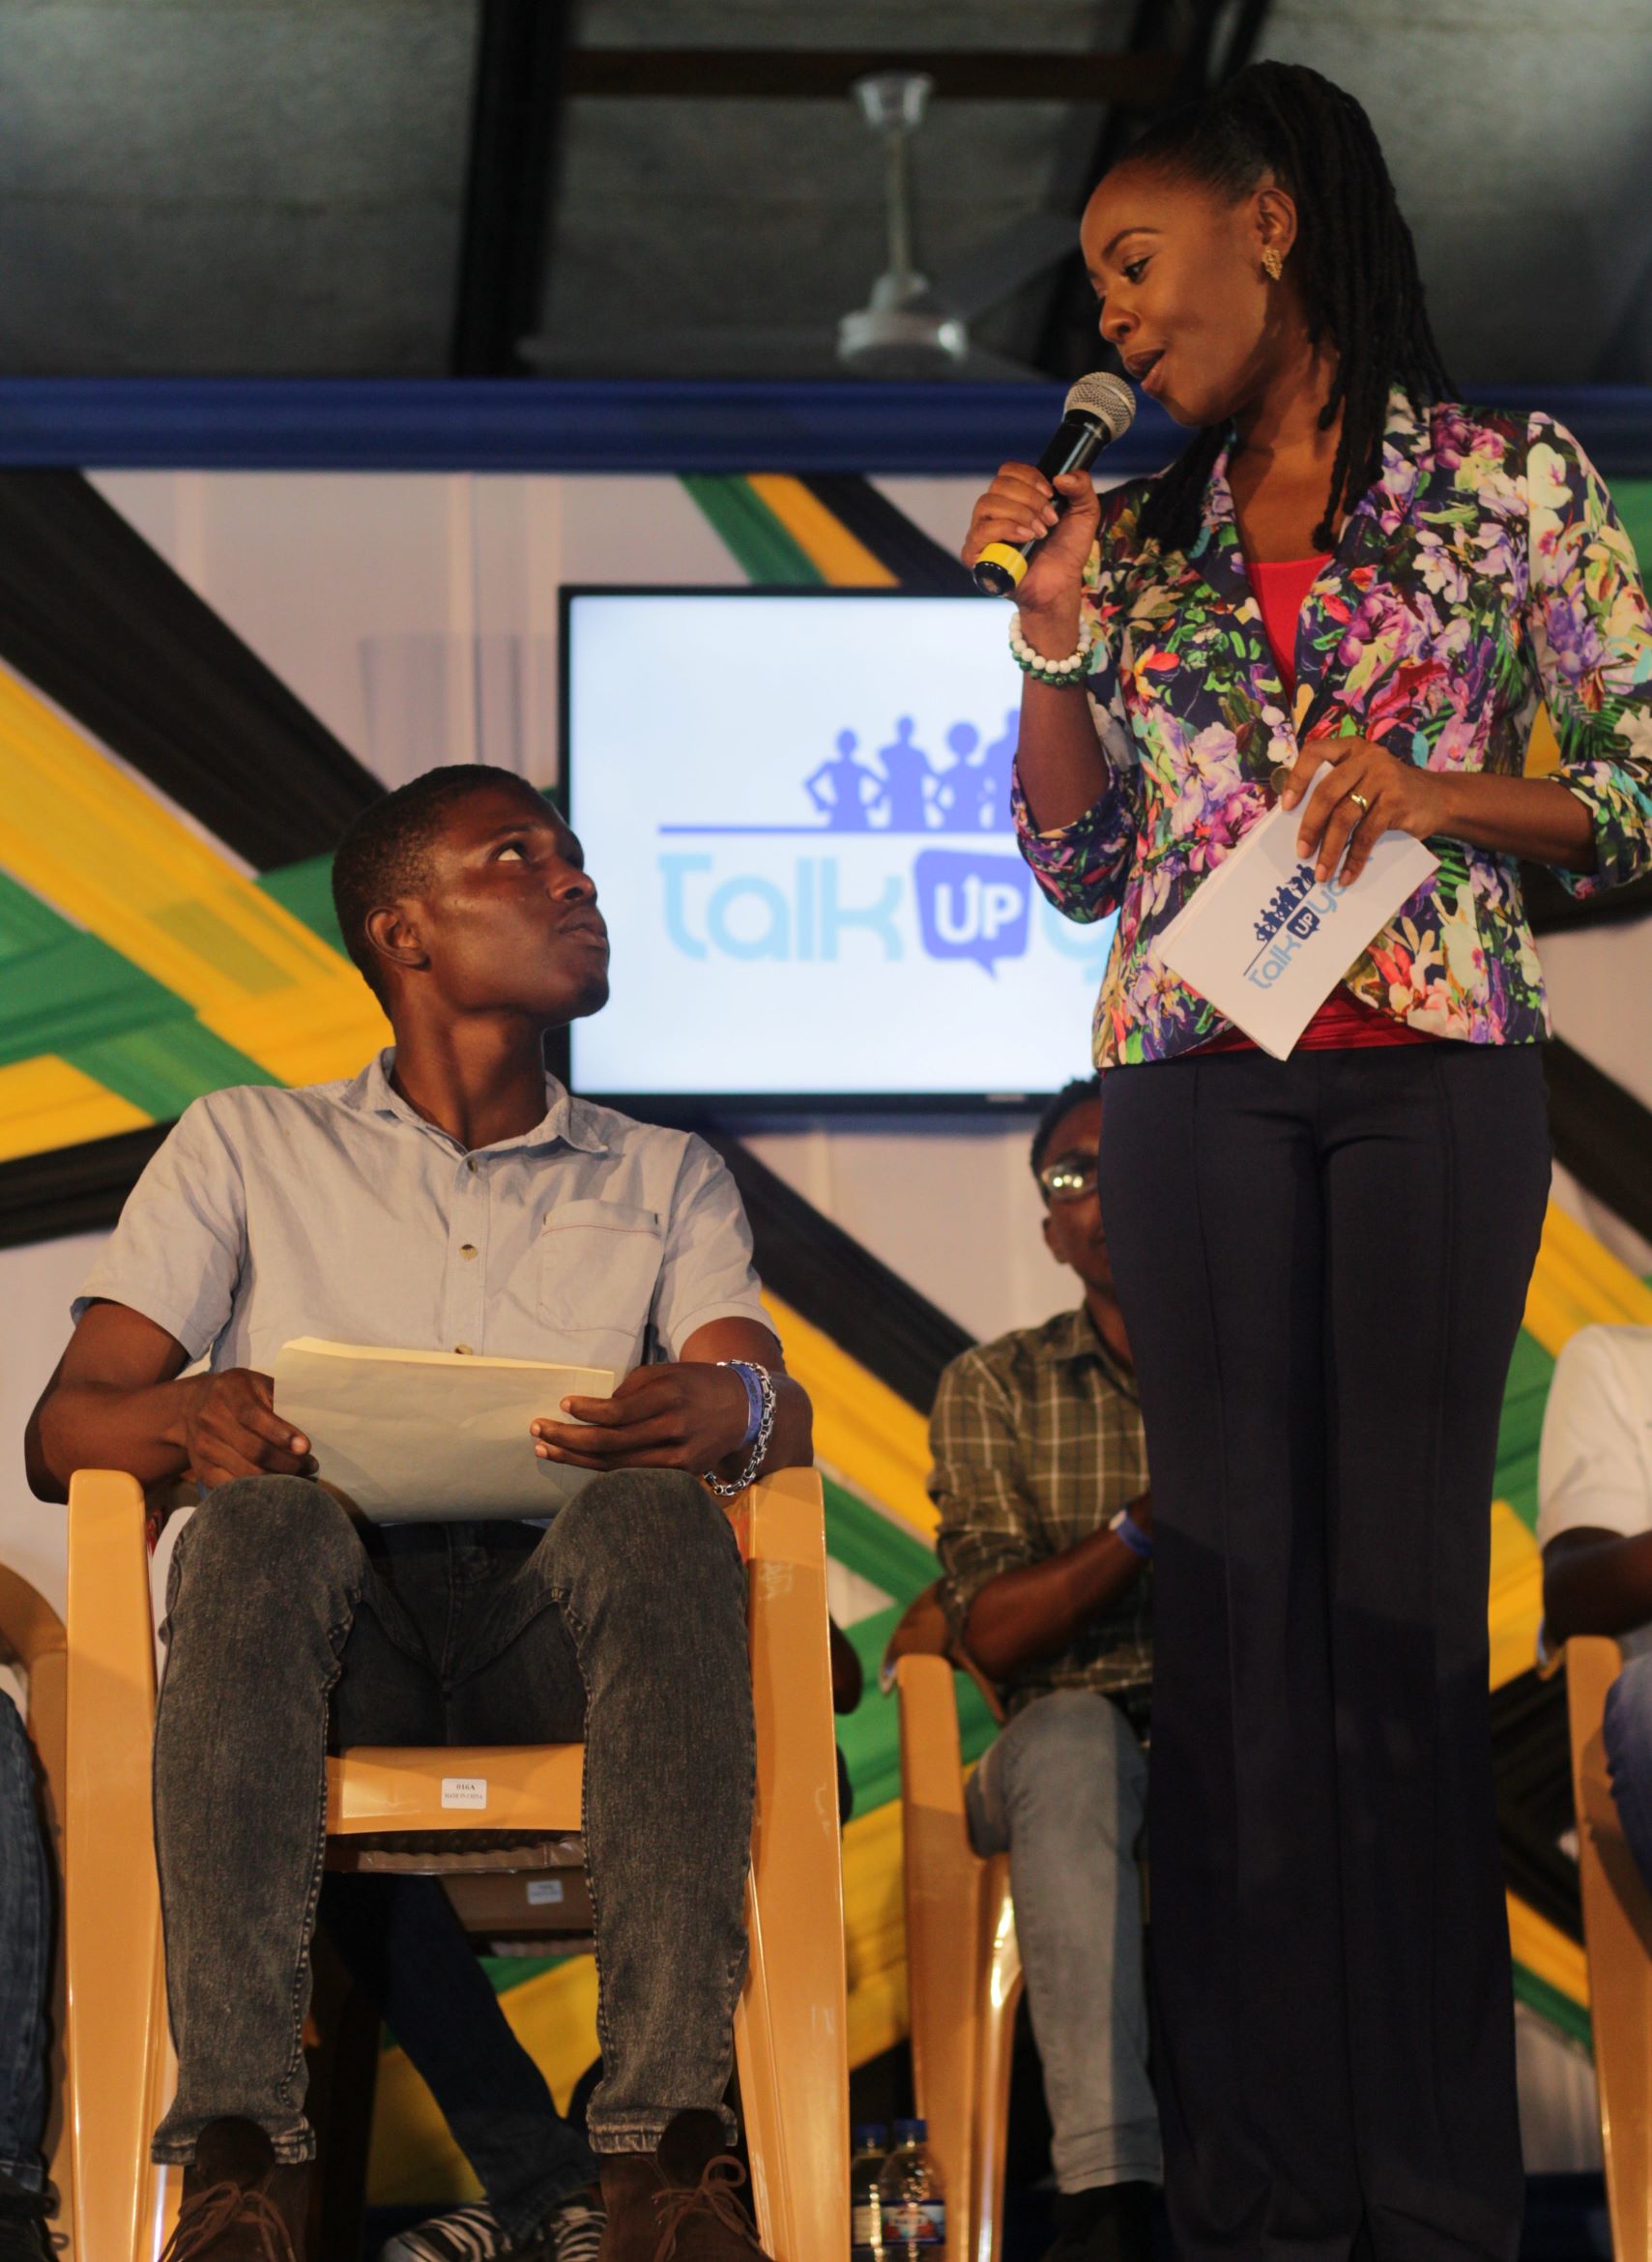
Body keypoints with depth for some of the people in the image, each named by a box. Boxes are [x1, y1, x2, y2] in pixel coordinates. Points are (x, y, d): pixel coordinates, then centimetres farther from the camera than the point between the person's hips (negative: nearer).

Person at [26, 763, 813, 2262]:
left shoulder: (666, 1179, 24)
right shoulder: (246, 1148, 21)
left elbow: (777, 1412, 6)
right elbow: (61, 1430, 9)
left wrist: (731, 1411, -22)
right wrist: (187, 1420, -17)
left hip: (561, 1629, 1)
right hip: (328, 1631, -1)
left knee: (663, 1520, -33)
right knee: (259, 1524, -35)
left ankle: (667, 2131, -42)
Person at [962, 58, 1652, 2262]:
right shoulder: (1139, 537, 15)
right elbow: (1082, 865, 15)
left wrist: (1446, 793, -12)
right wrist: (1052, 633, 4)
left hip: (1437, 1072, -3)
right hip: (1196, 1083, 3)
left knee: (1406, 1592, -4)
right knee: (1237, 1597, -1)